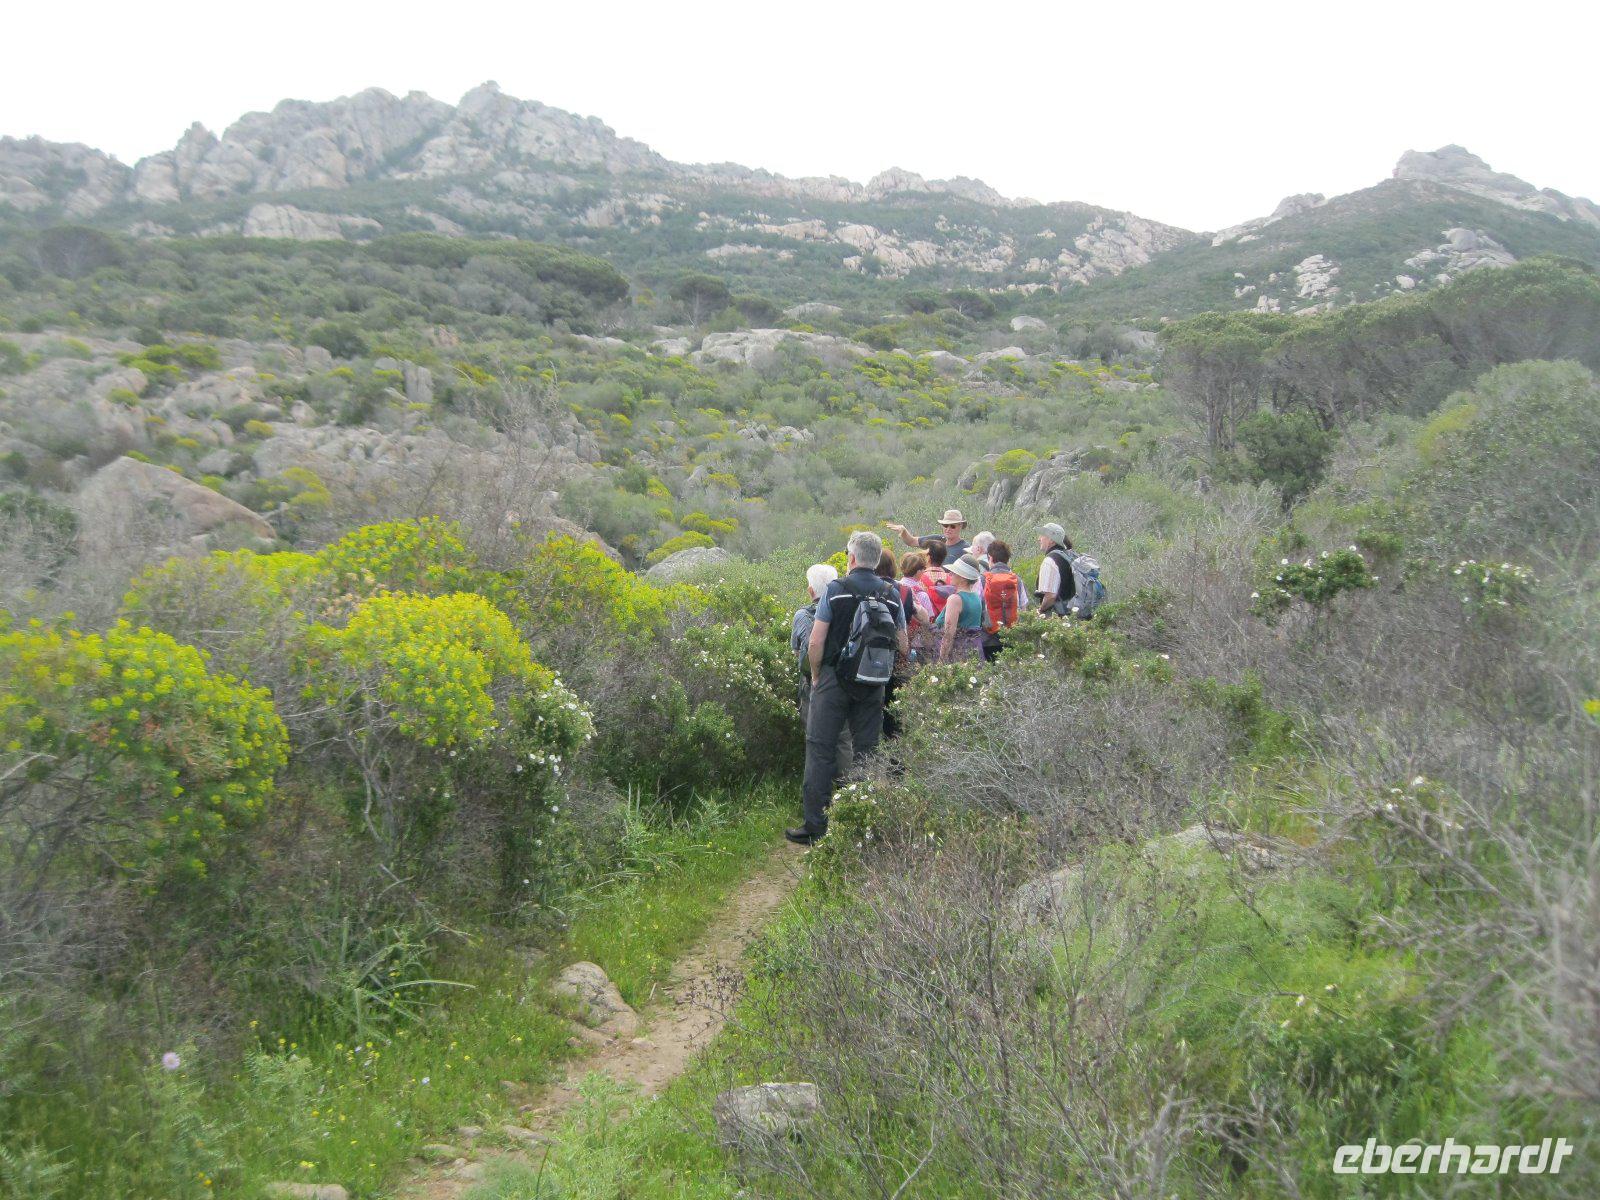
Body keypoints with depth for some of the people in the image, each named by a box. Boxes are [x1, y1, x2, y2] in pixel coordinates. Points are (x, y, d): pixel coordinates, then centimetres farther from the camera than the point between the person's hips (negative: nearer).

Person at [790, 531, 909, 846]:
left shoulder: (835, 589, -7)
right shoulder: (892, 594, 3)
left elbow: (816, 643, -9)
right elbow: (902, 646, 6)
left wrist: (815, 676, 5)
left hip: (834, 679, -3)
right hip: (873, 686, 3)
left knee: (820, 749, 2)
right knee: (866, 752, 11)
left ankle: (815, 826, 2)